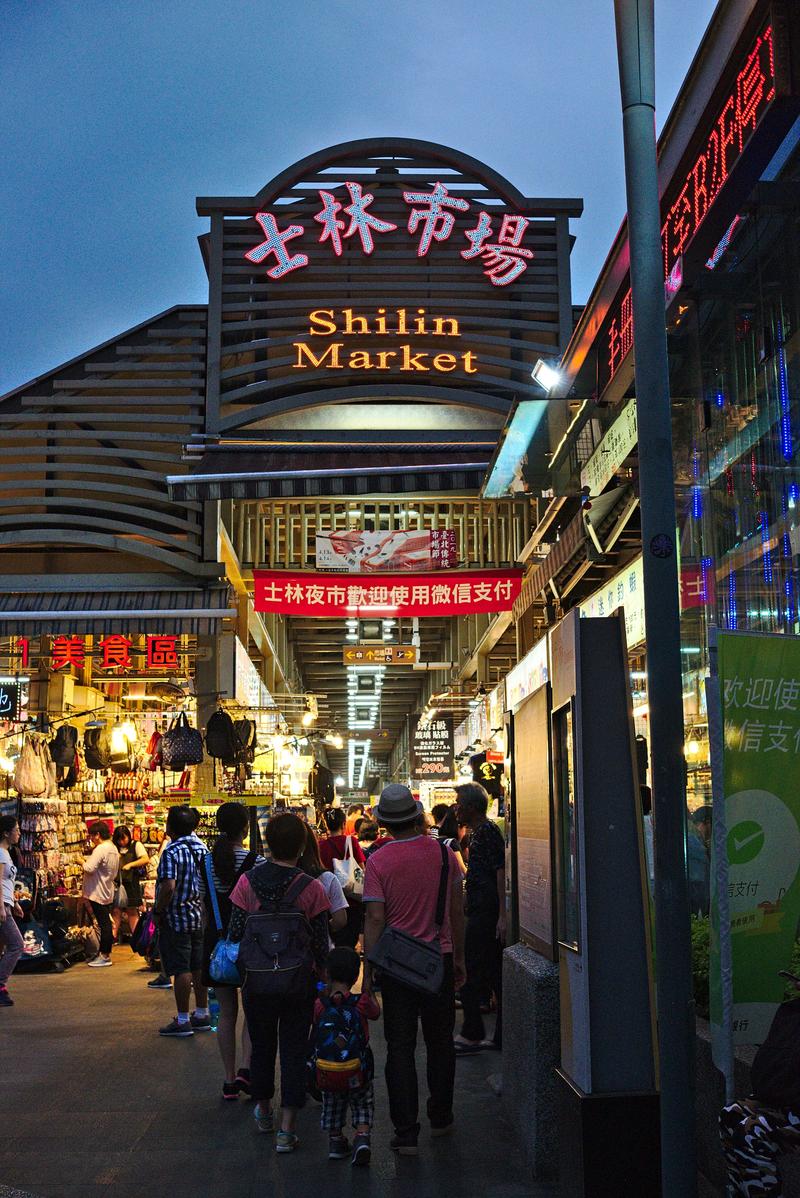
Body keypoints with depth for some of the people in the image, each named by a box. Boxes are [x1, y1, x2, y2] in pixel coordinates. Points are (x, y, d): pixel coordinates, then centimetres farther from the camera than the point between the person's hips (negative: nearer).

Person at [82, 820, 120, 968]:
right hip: (107, 892, 10)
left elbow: (89, 868, -27)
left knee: (103, 923, -4)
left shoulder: (101, 849, -20)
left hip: (98, 893, -10)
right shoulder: (113, 848, 12)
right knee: (106, 923, 14)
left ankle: (104, 956, 1)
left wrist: (83, 862, -6)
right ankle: (104, 953, 21)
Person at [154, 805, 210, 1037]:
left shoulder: (172, 852, -18)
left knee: (181, 970, -2)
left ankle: (182, 1021, 4)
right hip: (199, 916, 8)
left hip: (176, 919, -8)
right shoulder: (200, 847, 7)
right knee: (199, 967, 13)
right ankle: (202, 1015, 22)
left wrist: (158, 913, -15)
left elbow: (169, 887, -27)